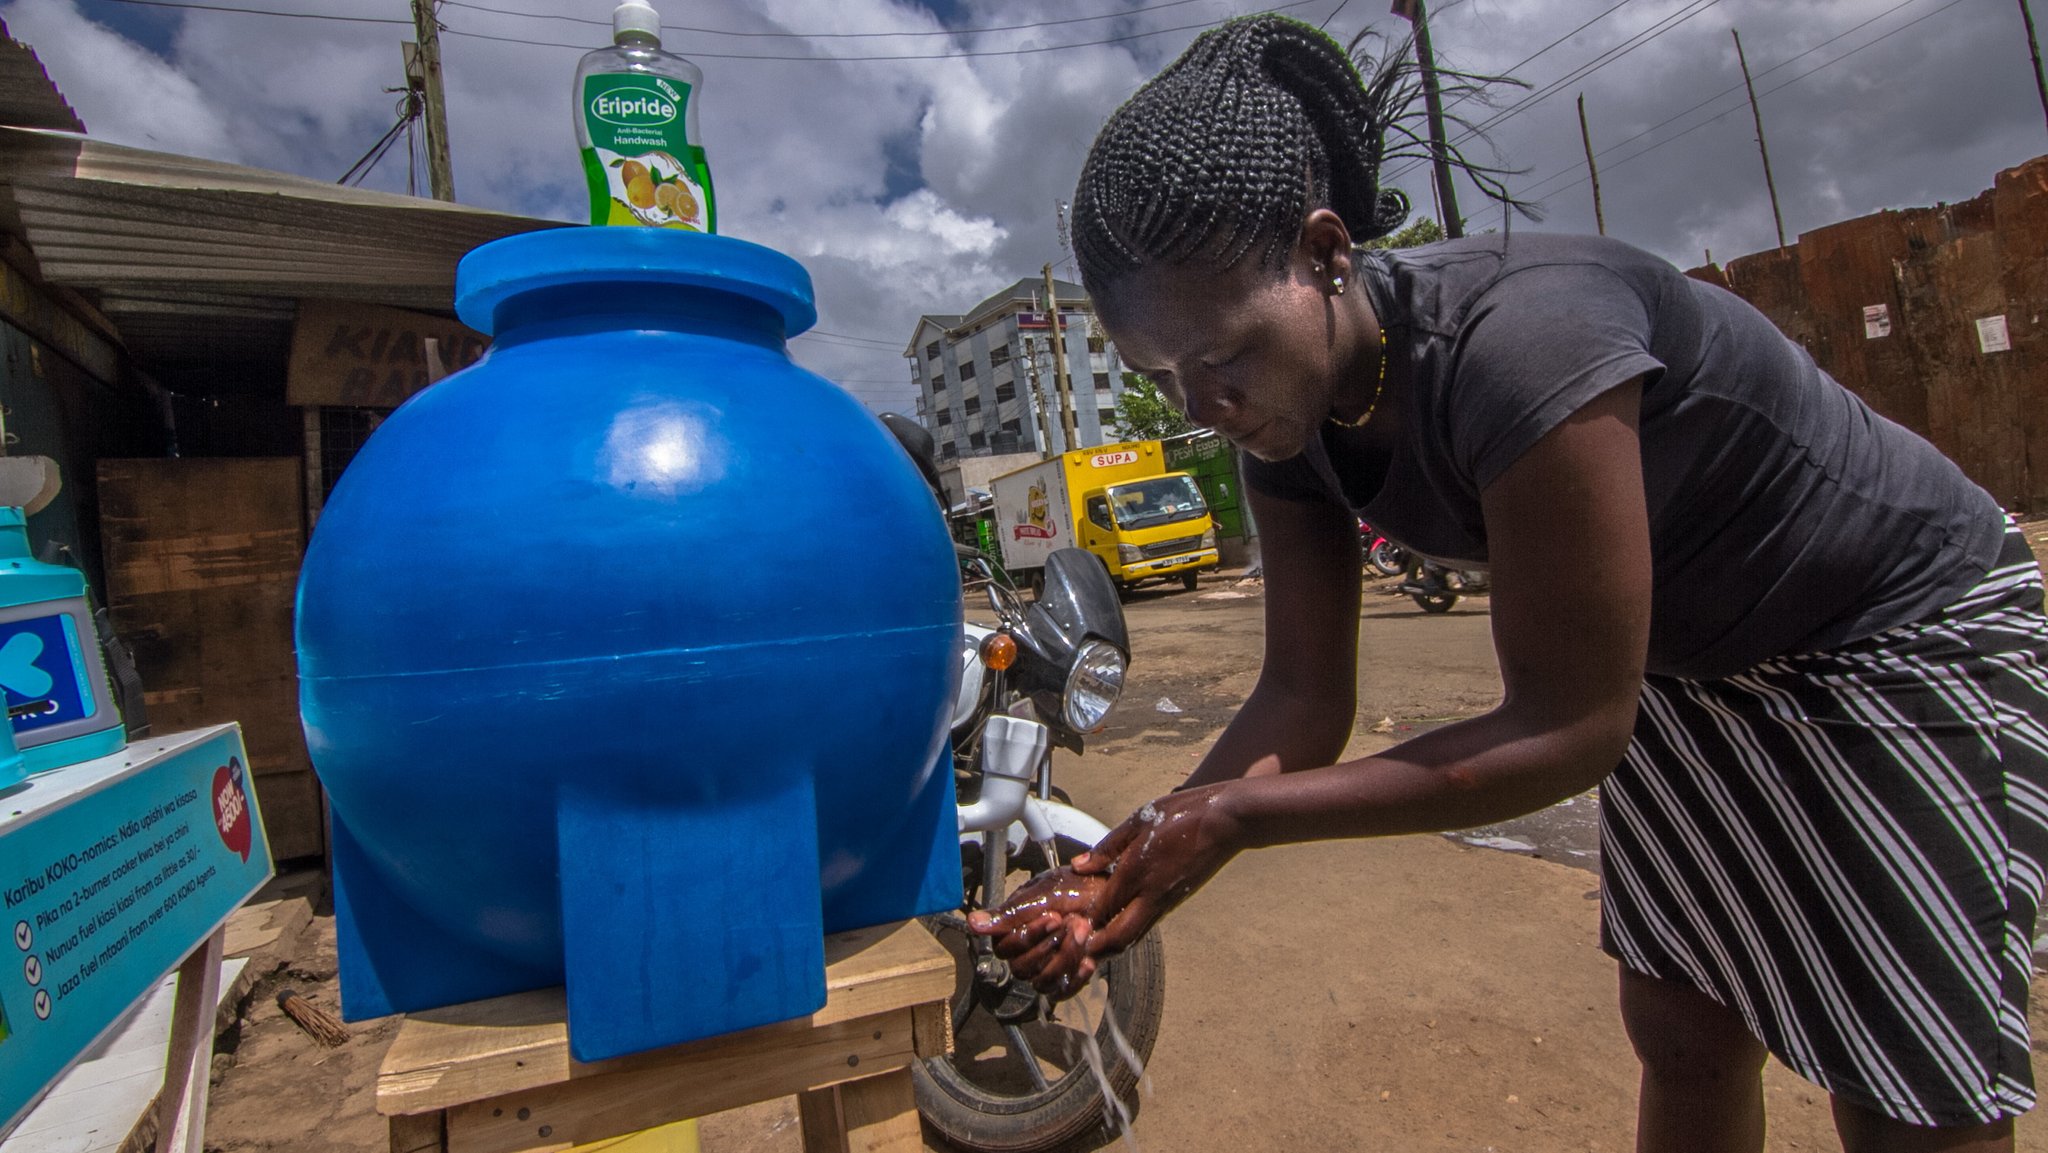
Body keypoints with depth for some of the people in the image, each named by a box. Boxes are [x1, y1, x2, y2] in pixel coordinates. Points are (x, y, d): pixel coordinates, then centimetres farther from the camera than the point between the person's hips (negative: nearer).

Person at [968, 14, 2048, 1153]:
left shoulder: (1518, 342, -38)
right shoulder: (1288, 415, -14)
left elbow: (1569, 729, -32)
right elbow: (1306, 699, -11)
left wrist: (1236, 819, -34)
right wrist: (1135, 858, -24)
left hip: (1909, 624, -6)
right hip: (1689, 664, 6)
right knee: (1683, 1036, 14)